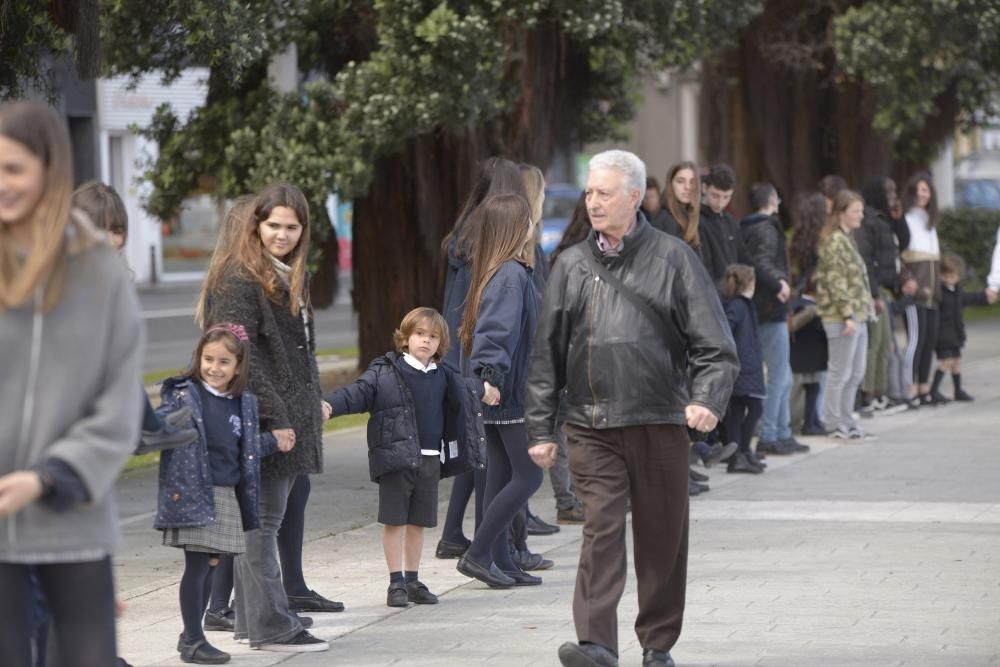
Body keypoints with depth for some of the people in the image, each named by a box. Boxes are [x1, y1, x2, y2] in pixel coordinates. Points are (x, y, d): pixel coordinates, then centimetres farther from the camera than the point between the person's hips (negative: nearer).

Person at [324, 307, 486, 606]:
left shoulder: (443, 377, 10)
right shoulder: (386, 372, -6)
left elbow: (461, 403, 29)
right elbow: (359, 392, -14)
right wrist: (331, 405, -28)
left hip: (430, 459, 4)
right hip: (395, 459, -4)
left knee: (418, 522, 11)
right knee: (394, 520, 0)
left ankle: (412, 580, 22)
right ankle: (396, 582, 7)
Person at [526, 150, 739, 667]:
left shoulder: (672, 259, 3)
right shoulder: (572, 266, 10)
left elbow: (713, 343, 0)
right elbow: (546, 353, 12)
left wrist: (706, 397, -16)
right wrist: (540, 428, 8)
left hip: (659, 423, -1)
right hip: (591, 426, 1)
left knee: (662, 537, 6)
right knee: (601, 528, -11)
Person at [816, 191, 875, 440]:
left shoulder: (846, 239, 18)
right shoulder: (834, 241, -12)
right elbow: (836, 281, -17)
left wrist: (865, 309, 18)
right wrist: (847, 315, -21)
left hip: (857, 316, 10)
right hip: (841, 317, -10)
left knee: (856, 373, 13)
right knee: (840, 372, -3)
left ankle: (846, 421, 21)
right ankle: (834, 423, 3)